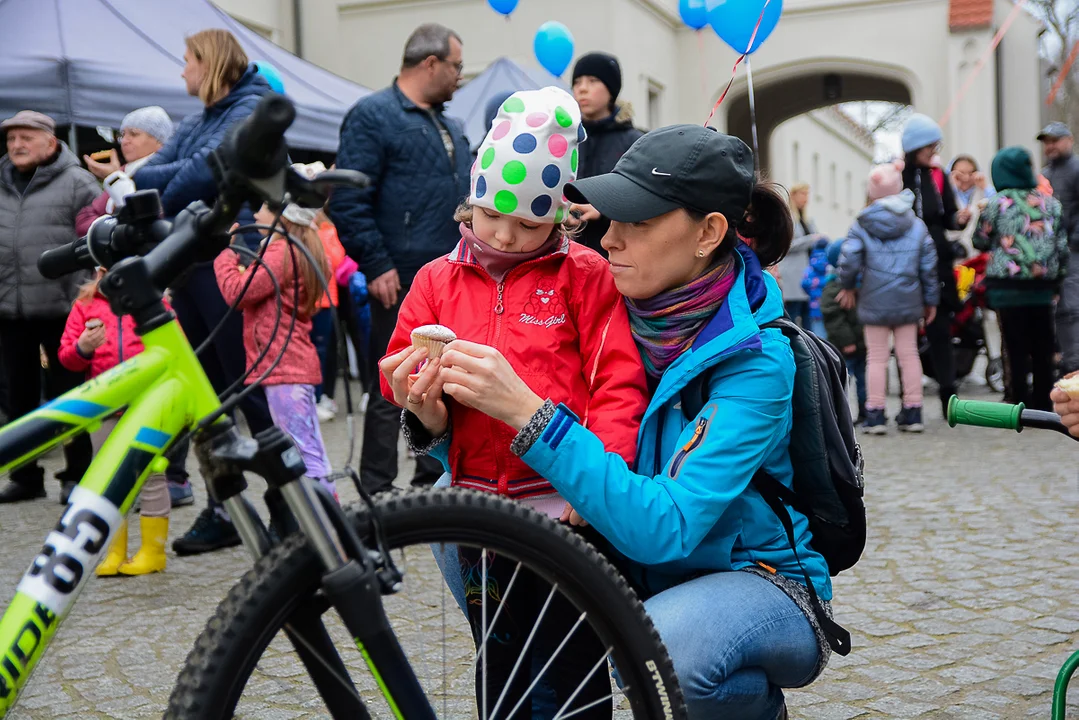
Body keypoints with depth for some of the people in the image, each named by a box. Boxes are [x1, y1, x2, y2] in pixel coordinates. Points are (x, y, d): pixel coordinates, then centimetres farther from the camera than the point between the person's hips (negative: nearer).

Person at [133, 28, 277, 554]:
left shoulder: (252, 110, -5)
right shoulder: (194, 122, 21)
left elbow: (203, 170, -17)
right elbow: (154, 171, 9)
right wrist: (130, 179, -13)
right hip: (189, 267, 8)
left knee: (252, 391, -6)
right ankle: (221, 510, 18)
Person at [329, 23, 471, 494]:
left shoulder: (451, 126, 20)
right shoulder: (373, 116, -6)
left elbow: (469, 197, 28)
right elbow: (347, 201, -12)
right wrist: (376, 266, -17)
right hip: (402, 284, -8)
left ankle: (435, 482, 24)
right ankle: (376, 495, 5)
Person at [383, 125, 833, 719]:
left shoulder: (754, 358, -21)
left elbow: (666, 528, -32)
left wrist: (526, 411, -37)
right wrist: (439, 422, -23)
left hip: (757, 582, -4)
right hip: (637, 573, 5)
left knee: (661, 643, -38)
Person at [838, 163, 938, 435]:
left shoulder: (861, 225, -6)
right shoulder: (917, 226, 3)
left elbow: (848, 261, -11)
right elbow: (928, 266, 5)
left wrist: (848, 287, 8)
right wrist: (931, 300, 14)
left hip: (874, 302, -2)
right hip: (908, 301, 2)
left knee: (876, 357, 5)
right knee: (909, 354, 11)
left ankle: (875, 414, 6)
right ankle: (912, 412, 14)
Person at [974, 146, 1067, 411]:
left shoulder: (997, 203, -4)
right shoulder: (1050, 203, 7)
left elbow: (980, 241, 4)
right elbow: (1062, 245, 9)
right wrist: (1057, 277, 18)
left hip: (1007, 285, -3)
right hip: (1043, 285, 3)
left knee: (1017, 349, 0)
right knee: (1042, 350, 10)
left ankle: (1022, 407, 0)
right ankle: (1043, 406, 15)